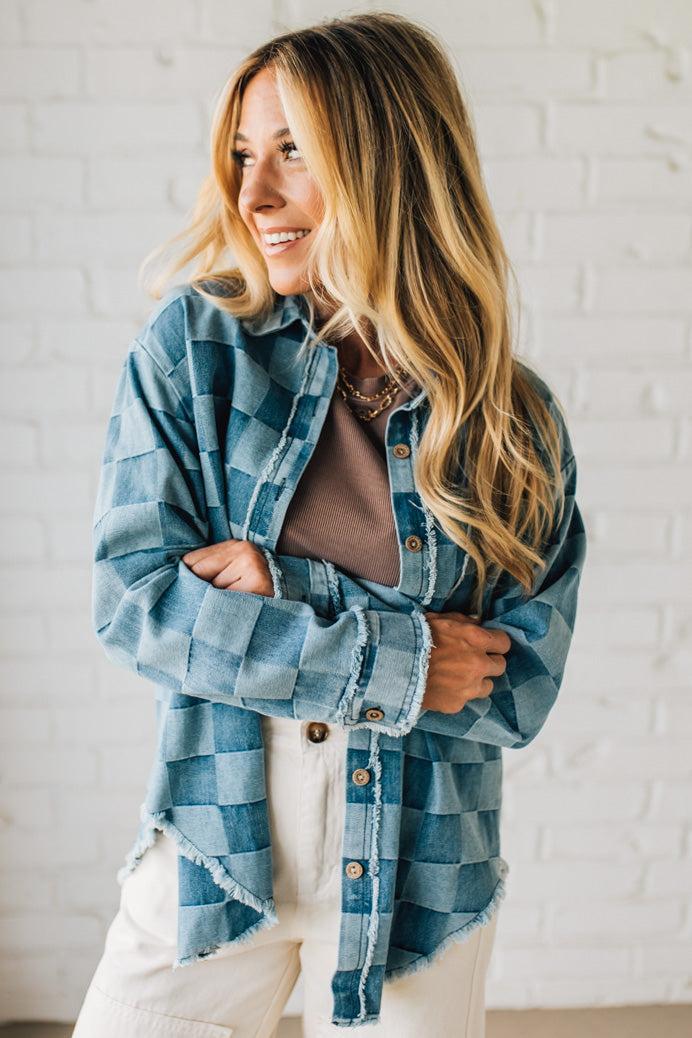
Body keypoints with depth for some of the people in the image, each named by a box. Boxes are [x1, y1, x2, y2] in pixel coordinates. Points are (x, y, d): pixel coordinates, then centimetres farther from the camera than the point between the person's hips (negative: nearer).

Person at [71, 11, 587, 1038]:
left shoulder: (517, 421, -6)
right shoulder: (194, 344, -7)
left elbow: (520, 690, -10)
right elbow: (133, 600, -13)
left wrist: (284, 589, -18)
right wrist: (395, 659, -17)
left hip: (421, 872, 1)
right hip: (215, 847, 0)